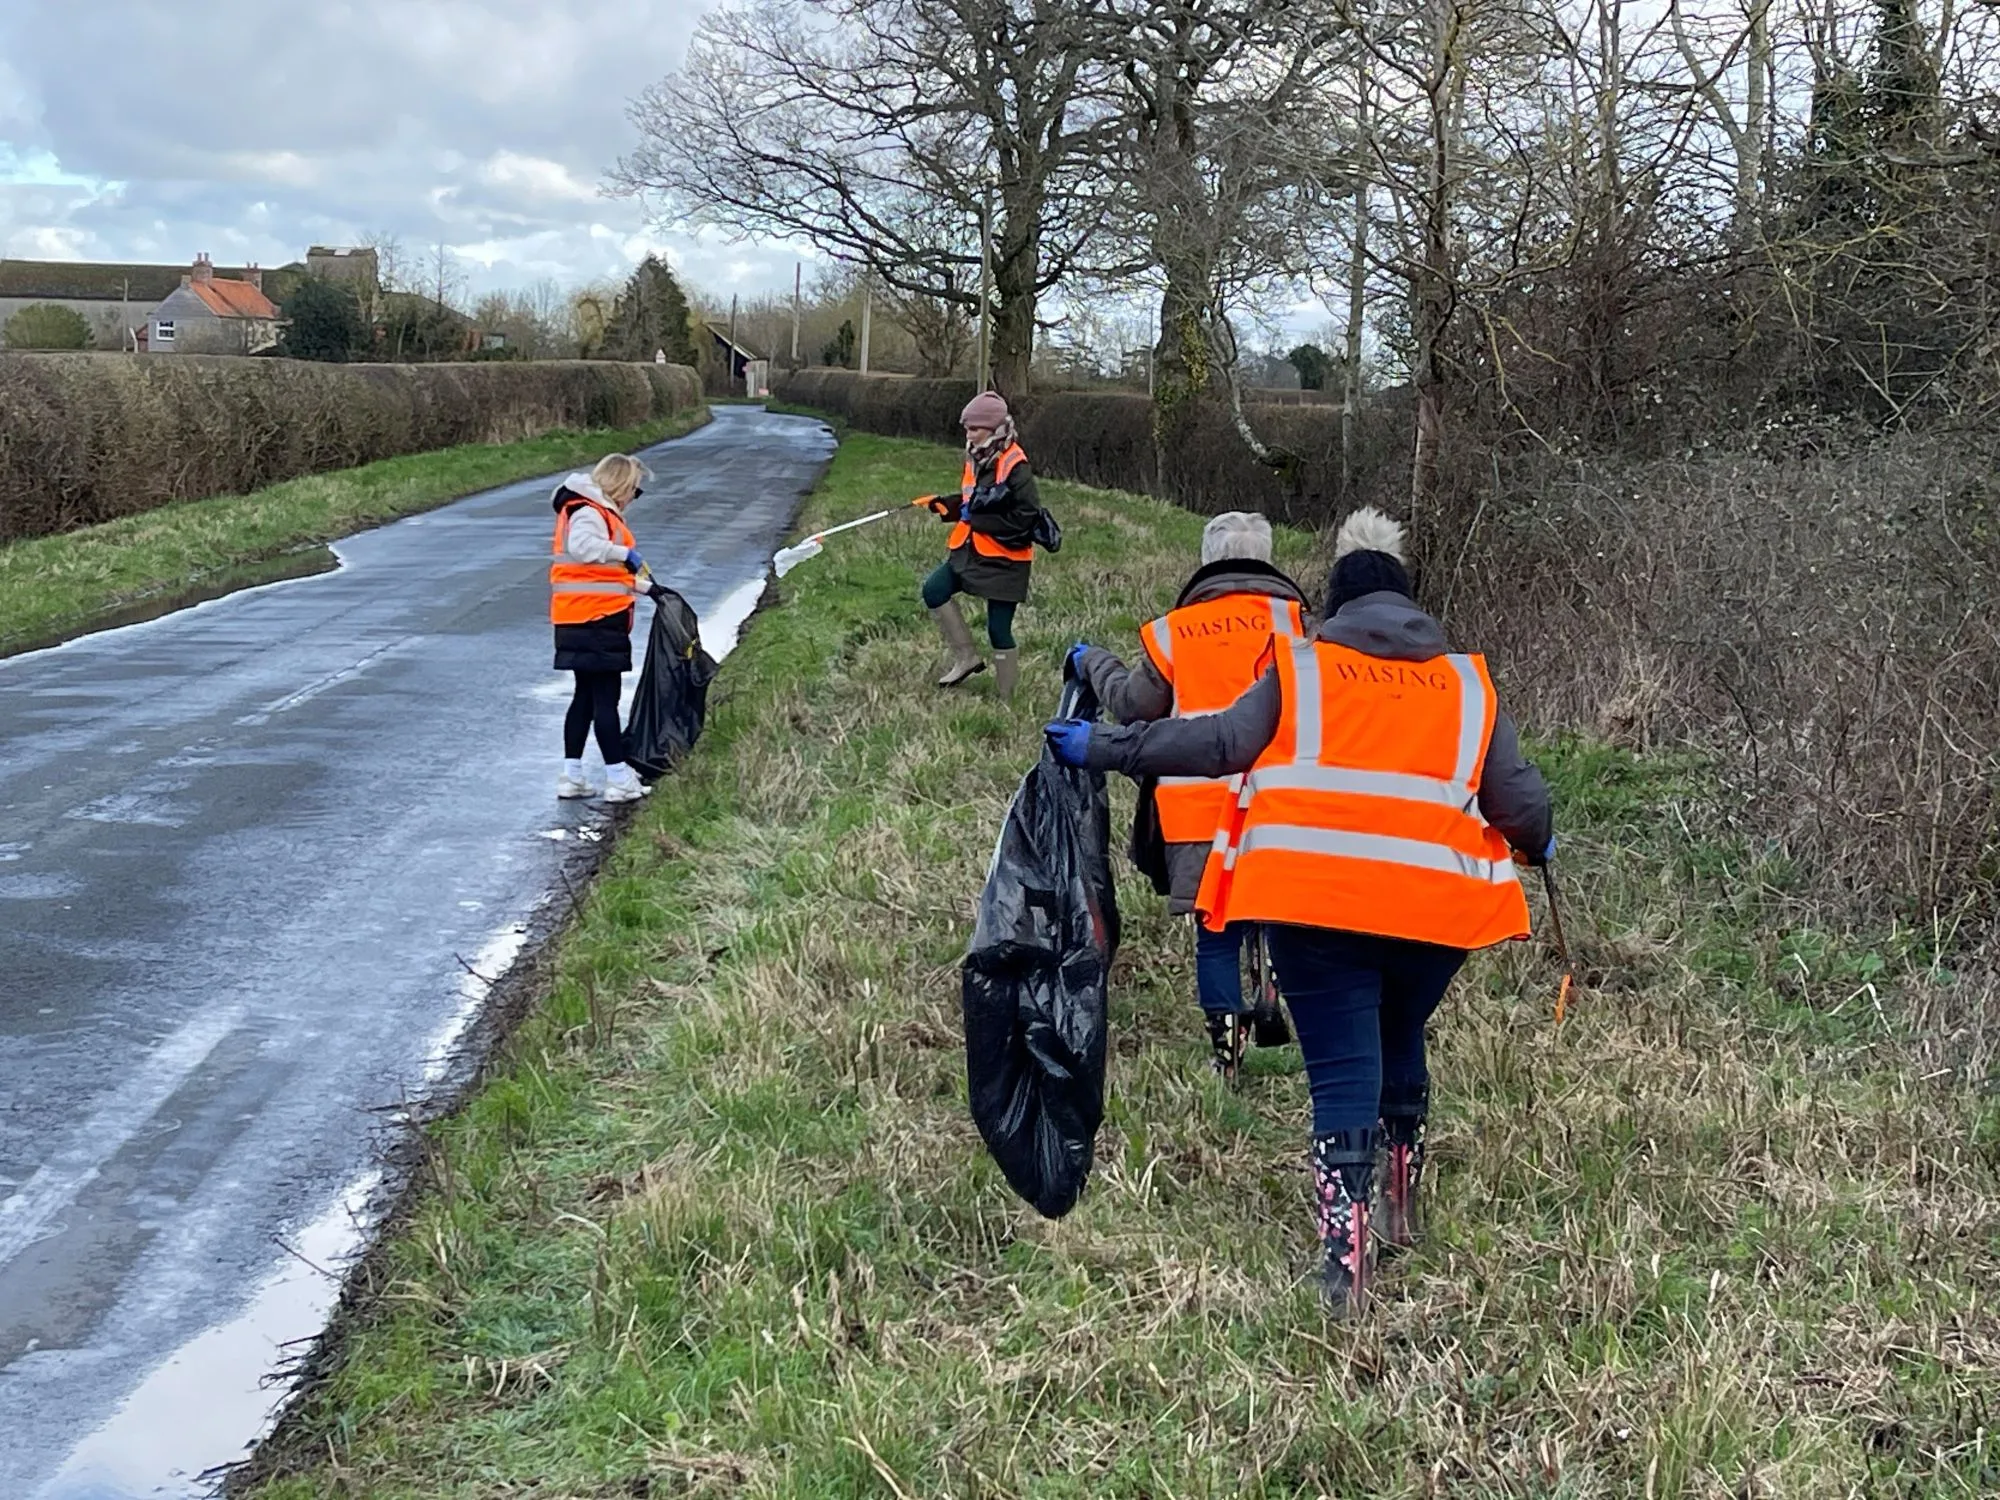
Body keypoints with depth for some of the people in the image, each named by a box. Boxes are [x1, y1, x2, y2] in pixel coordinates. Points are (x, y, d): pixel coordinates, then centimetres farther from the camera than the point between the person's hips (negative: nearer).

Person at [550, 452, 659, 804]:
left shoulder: (601, 513, 20)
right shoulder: (588, 513, -13)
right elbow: (581, 546, -35)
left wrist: (639, 585, 34)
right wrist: (625, 553, -37)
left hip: (587, 622, 11)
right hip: (595, 620, -11)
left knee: (587, 696, 14)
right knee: (605, 698, -5)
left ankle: (571, 776, 18)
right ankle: (618, 778, -1)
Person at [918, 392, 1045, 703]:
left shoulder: (1015, 466, -17)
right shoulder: (976, 460, 8)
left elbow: (1027, 517, -21)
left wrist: (980, 521, -19)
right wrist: (947, 505, 0)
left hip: (1005, 560, -8)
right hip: (971, 551, 8)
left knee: (999, 629, -3)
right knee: (934, 591, -3)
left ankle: (1005, 699, 10)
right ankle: (966, 655, 8)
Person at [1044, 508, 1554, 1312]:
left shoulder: (1299, 668, 5)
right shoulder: (1467, 682, 13)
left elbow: (1218, 741, -4)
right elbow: (1517, 798, 12)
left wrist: (1102, 747, 3)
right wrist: (1536, 845, 34)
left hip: (1316, 902, -3)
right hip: (1436, 906, 3)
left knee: (1344, 1072, 1)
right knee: (1400, 1043, 27)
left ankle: (1344, 1257, -7)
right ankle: (1403, 1208, 37)